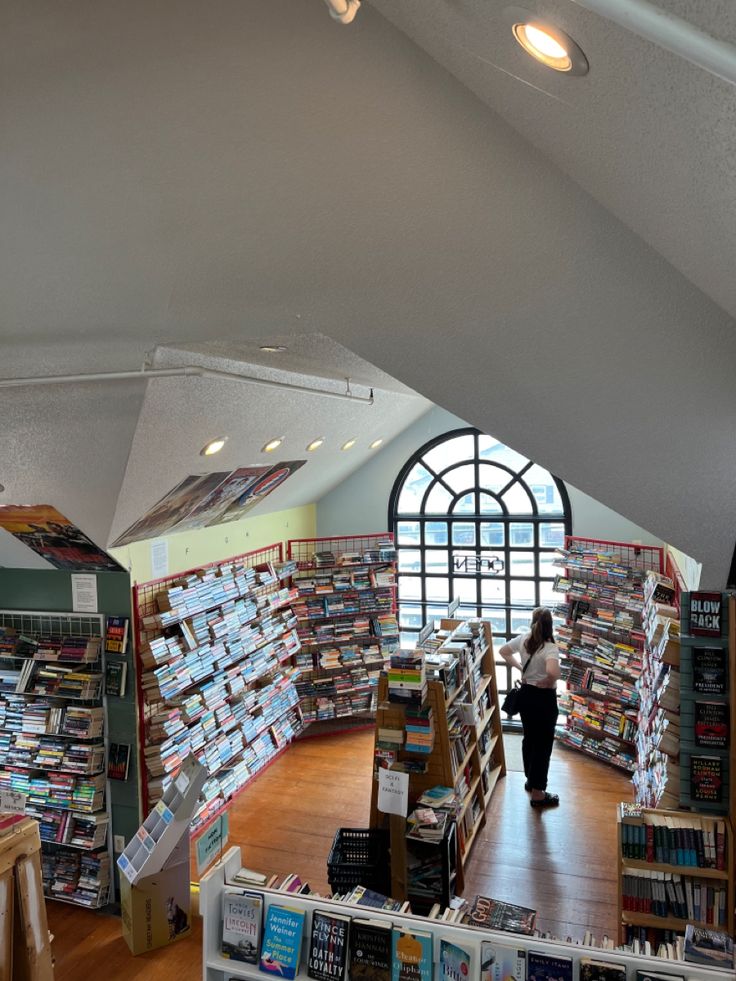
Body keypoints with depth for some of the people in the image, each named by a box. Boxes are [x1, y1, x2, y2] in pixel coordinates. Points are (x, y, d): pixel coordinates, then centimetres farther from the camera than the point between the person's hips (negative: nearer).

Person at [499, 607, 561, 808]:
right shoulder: (550, 648, -23)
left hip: (526, 695, 7)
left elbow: (503, 651, 12)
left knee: (529, 738, 23)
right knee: (543, 745, 5)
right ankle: (538, 794, 13)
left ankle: (531, 779, 41)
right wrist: (549, 683, -20)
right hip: (544, 699, -7)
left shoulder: (523, 640, -4)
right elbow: (552, 672, -40)